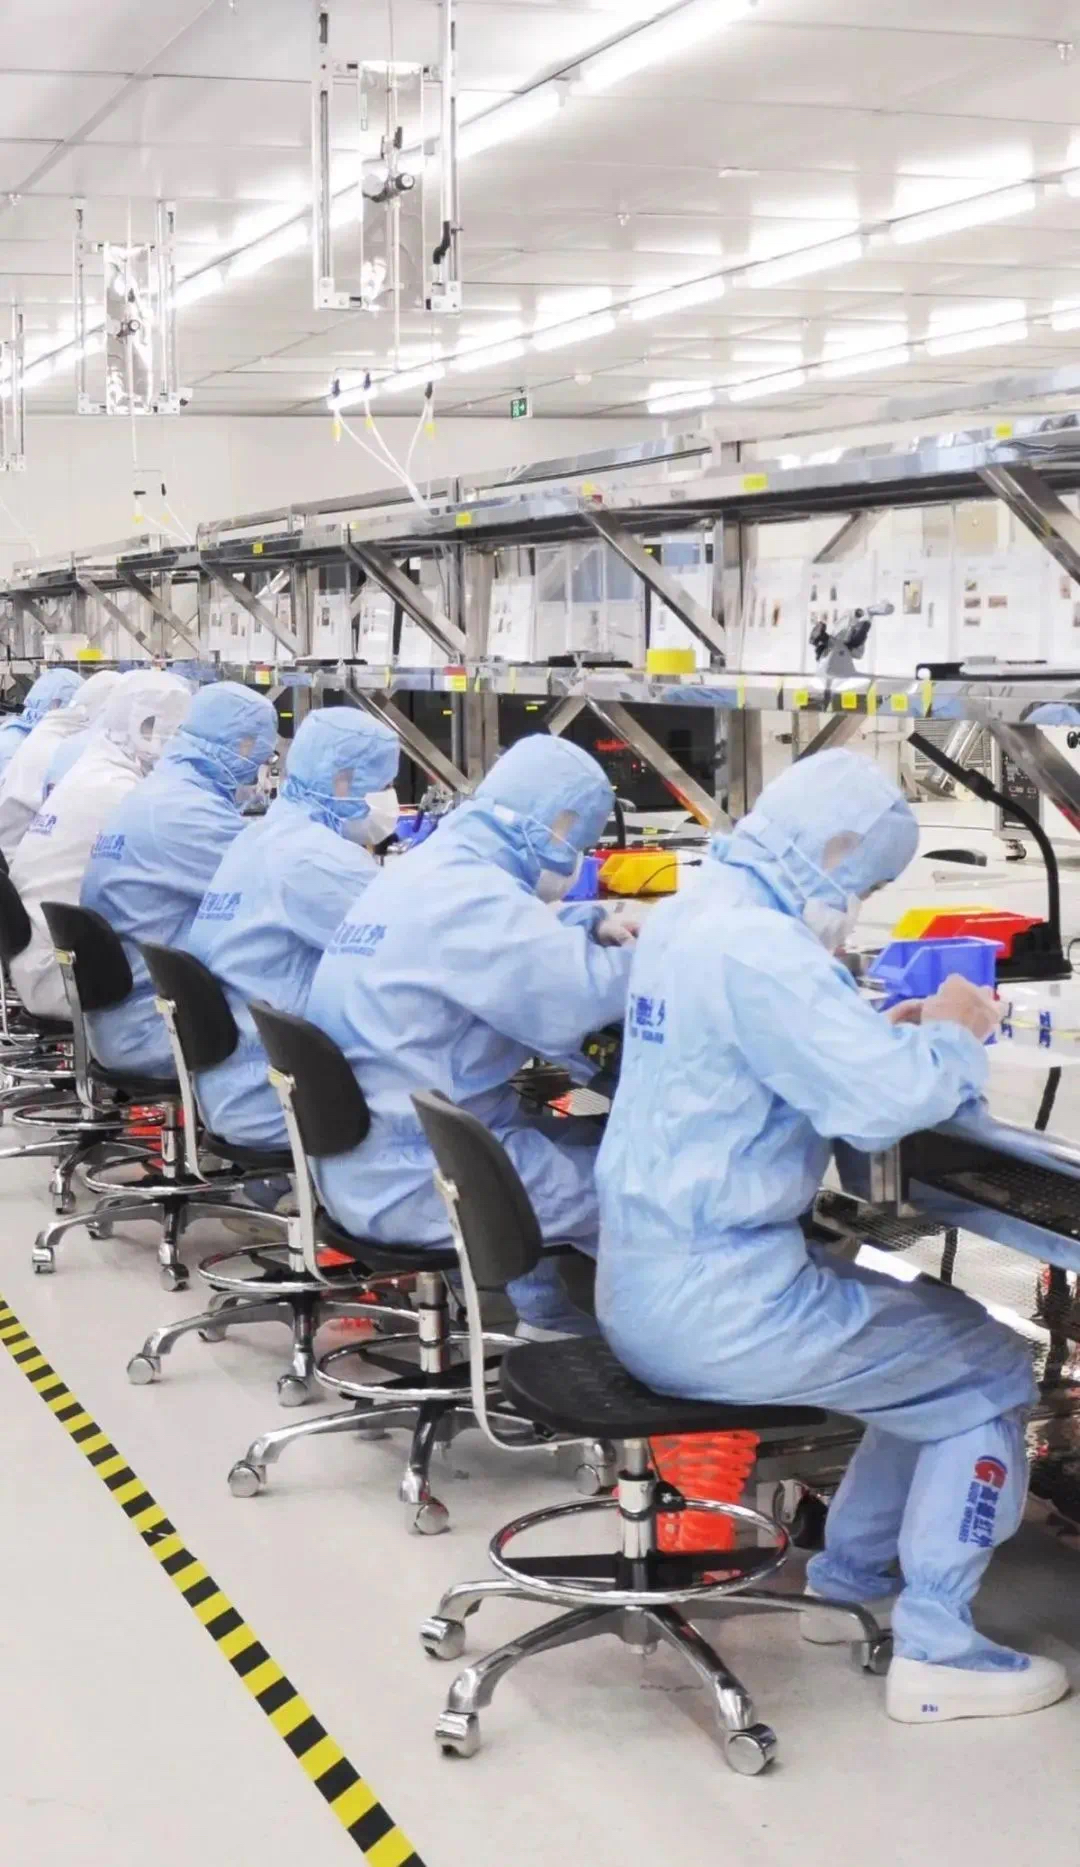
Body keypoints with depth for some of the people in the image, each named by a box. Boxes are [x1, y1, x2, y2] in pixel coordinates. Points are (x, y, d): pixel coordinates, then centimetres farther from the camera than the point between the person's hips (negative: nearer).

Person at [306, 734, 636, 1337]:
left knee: (592, 1143, 22)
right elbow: (579, 999, -29)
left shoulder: (427, 869, 12)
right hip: (413, 1182, -10)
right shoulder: (469, 896, -20)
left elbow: (520, 953, 25)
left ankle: (550, 1315, 28)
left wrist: (587, 927, 6)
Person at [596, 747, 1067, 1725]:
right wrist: (952, 1038, -6)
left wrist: (895, 1033, 5)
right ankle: (937, 1653, 9)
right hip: (715, 1304, -10)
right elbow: (884, 1101, -27)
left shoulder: (685, 918, 9)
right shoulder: (758, 945, -22)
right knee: (992, 1372, 5)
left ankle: (846, 1581, 30)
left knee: (937, 1330, 24)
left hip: (644, 1282, 10)